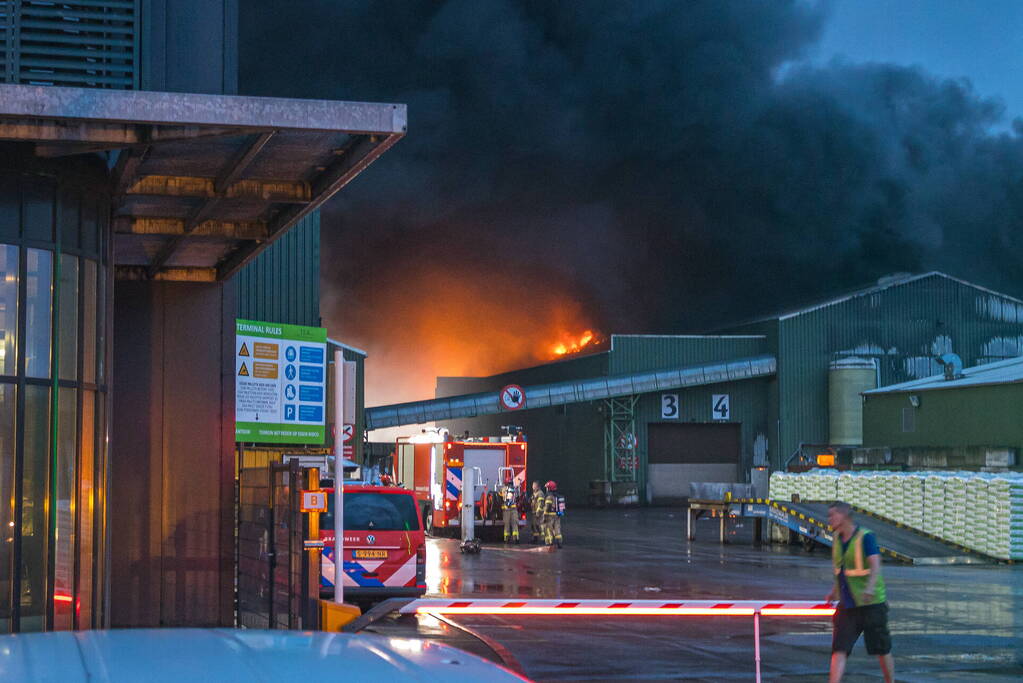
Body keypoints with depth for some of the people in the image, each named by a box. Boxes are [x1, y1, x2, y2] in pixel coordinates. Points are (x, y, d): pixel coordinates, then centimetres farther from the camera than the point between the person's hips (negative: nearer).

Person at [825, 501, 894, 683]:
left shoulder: (865, 537, -13)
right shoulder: (837, 538, 8)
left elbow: (875, 565, -26)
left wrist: (870, 588, -42)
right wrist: (835, 591, 26)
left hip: (871, 604, -6)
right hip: (847, 605, 6)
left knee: (882, 650, 6)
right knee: (839, 650, -7)